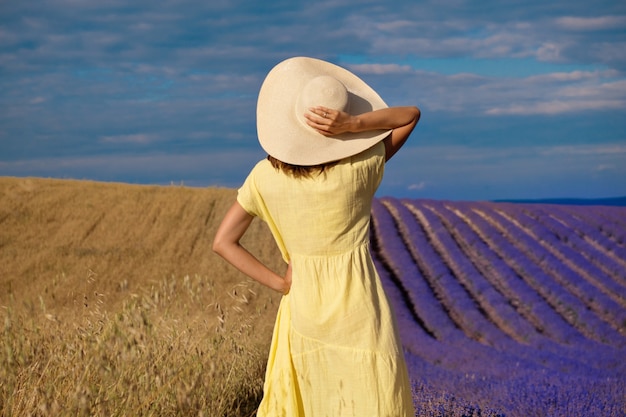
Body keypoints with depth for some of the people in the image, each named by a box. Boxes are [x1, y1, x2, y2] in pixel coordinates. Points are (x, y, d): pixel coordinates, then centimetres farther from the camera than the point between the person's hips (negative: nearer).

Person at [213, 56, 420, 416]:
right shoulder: (359, 169, -14)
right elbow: (412, 115, -2)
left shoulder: (265, 177, -7)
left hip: (304, 309, 4)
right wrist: (353, 124, -18)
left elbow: (223, 242, -2)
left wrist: (279, 283, -2)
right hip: (359, 312, -4)